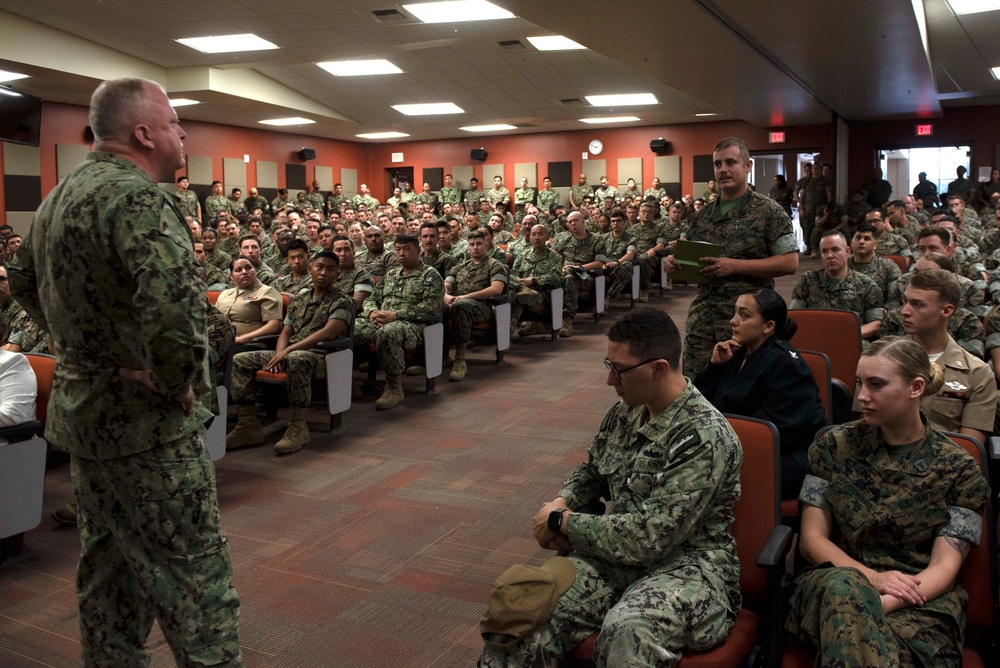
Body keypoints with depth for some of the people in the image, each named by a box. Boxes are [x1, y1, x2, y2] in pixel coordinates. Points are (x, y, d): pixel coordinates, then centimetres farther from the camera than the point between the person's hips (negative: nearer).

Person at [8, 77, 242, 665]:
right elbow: (175, 302, -35)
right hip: (146, 421, -10)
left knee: (110, 567, 21)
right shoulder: (138, 197, -20)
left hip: (82, 411, 10)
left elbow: (24, 281, 27)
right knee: (194, 573, -1)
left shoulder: (58, 196, 12)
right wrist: (179, 382, -20)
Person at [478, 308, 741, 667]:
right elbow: (591, 469, 22)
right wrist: (561, 502, 0)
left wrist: (563, 522, -13)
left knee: (627, 632, -38)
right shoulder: (625, 410, 5)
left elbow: (651, 536, -23)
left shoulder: (706, 436, -19)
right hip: (618, 551, 6)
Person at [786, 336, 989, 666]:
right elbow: (812, 539, 3)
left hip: (920, 601, -2)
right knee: (846, 588, -36)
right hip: (836, 581, 2)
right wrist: (872, 578, -15)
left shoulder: (958, 468, 2)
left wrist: (878, 605, -22)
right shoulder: (835, 446, 5)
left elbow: (944, 567, -5)